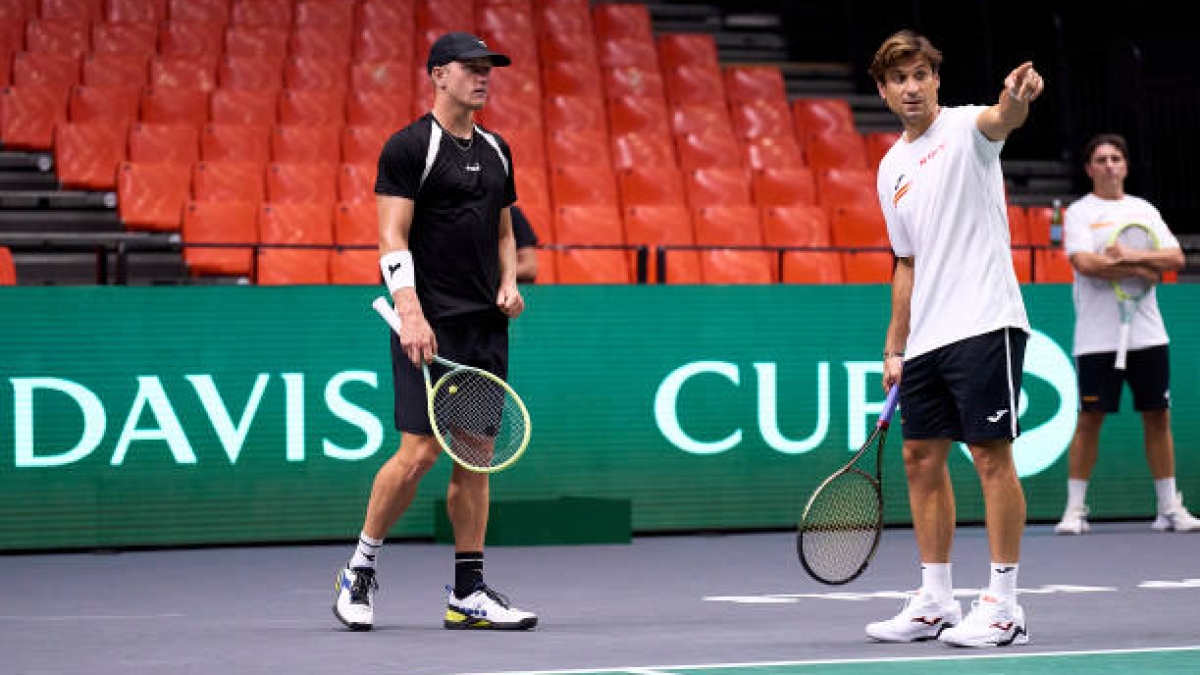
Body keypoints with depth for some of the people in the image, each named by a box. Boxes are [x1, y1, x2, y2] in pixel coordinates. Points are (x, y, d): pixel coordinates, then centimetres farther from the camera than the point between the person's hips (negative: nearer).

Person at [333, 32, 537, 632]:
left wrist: (509, 282, 6)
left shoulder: (495, 151, 16)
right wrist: (410, 312, -21)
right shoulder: (409, 147, -6)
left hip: (487, 324, 7)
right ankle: (359, 570, 7)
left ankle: (468, 594, 9)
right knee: (419, 451, -11)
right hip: (430, 325, -7)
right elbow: (393, 237, -11)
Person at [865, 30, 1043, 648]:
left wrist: (1017, 96, -53)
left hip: (984, 324, -8)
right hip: (925, 338, 8)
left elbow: (1002, 119, -29)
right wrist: (894, 349, 19)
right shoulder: (892, 169, 17)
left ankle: (1003, 607, -4)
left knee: (991, 455, -7)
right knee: (921, 458, 8)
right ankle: (935, 603, 16)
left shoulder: (965, 128, -3)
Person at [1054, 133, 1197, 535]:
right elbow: (1086, 263, -14)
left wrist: (1130, 256, -13)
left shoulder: (1144, 210, 14)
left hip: (1147, 333, 4)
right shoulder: (1079, 212, 1)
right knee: (1090, 419, -3)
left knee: (1157, 416, 4)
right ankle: (1075, 509, 3)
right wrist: (1142, 272, -10)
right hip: (1098, 338, -4)